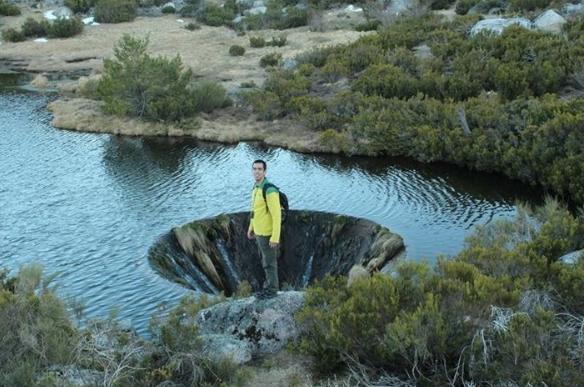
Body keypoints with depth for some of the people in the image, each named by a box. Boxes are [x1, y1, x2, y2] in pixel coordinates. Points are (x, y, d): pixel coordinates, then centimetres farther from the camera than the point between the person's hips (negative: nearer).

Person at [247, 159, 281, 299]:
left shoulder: (270, 190, -28)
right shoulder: (257, 187, 4)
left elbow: (277, 215, -26)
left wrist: (275, 238, -25)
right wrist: (251, 228, 24)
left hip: (268, 233, -9)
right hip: (260, 231, 9)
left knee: (269, 262, 6)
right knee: (266, 259, 20)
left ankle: (271, 289, 22)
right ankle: (271, 285, 35)